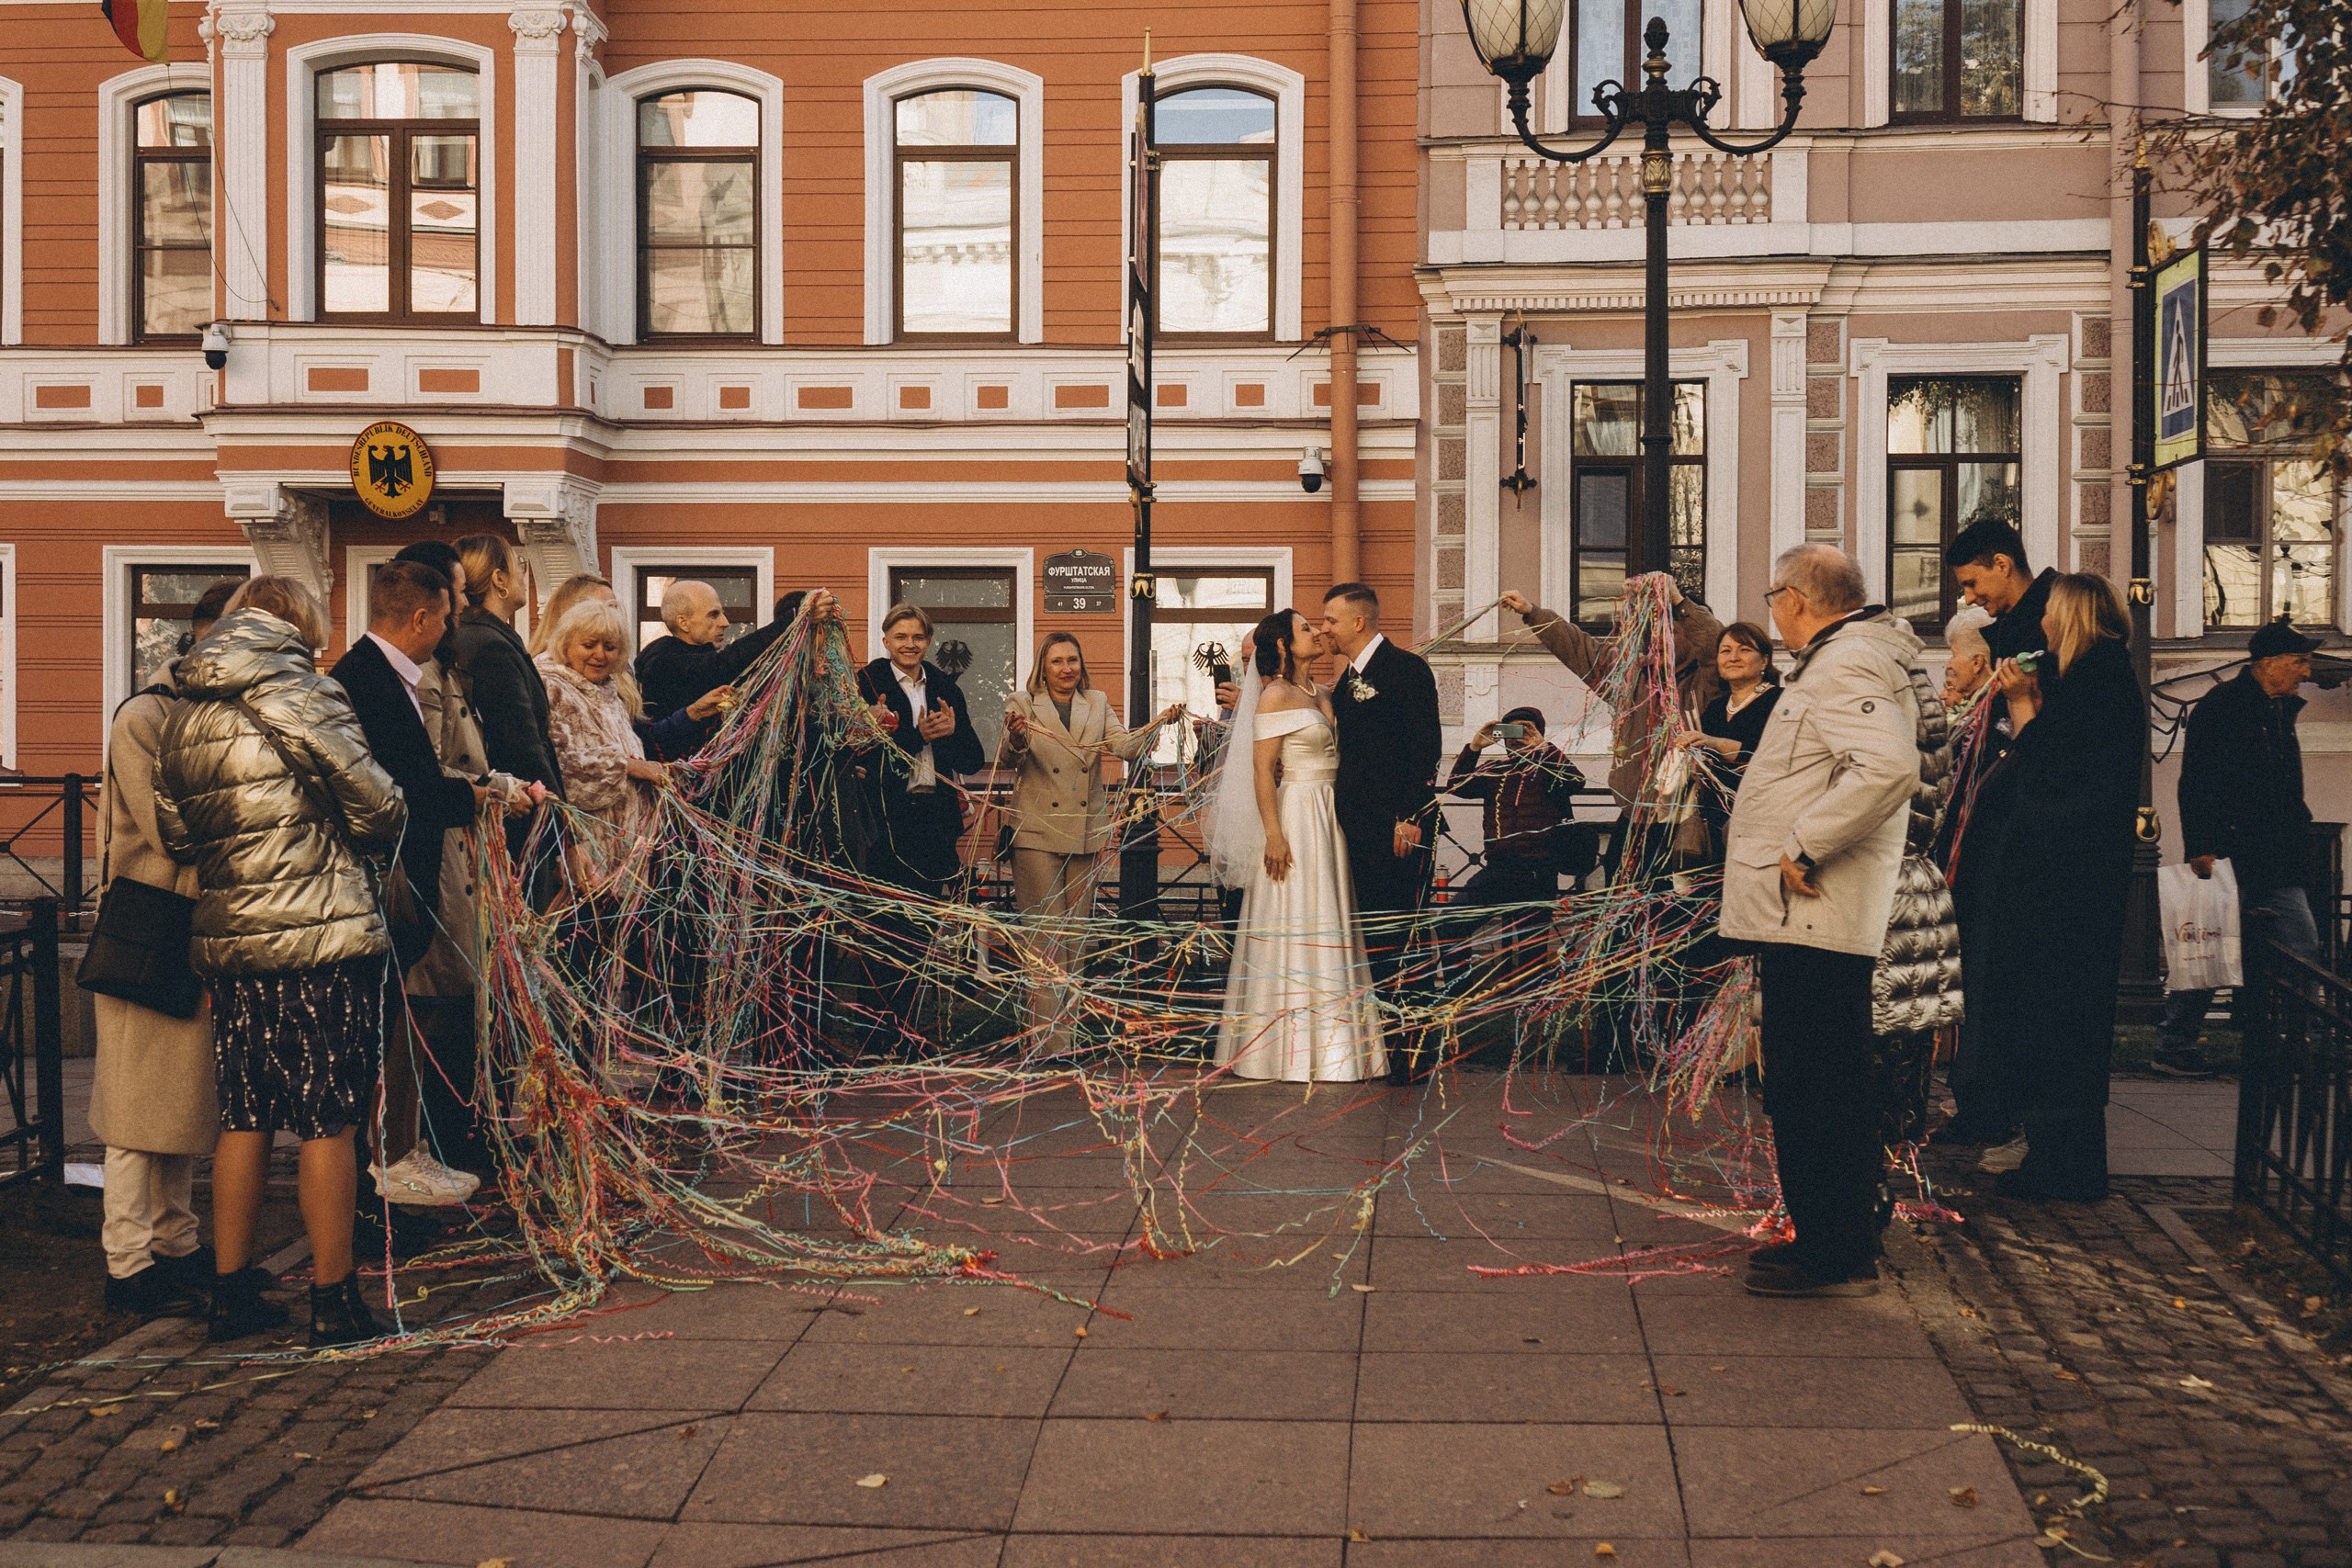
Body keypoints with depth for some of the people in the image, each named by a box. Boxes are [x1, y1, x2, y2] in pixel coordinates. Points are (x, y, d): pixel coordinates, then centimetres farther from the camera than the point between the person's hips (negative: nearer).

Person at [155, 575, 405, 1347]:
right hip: (326, 936, -6)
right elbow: (374, 804, -9)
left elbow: (175, 833, 14)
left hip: (229, 941, 6)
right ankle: (333, 1299, 7)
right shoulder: (303, 695, -9)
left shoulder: (183, 718, 11)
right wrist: (380, 837, 11)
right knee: (327, 1121, 0)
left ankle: (230, 1291, 20)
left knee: (243, 1117, 14)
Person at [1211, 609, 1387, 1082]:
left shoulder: (1322, 695, 14)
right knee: (1293, 929, -5)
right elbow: (1262, 771, -13)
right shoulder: (1276, 695, -8)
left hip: (1329, 821, 8)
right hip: (1295, 818, -8)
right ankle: (1289, 1050, 1)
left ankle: (1329, 1041, 14)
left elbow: (1336, 760, 15)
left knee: (1329, 930, 9)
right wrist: (1274, 836, -19)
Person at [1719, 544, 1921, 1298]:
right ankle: (1829, 1236, 26)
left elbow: (1889, 767, -31)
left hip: (1813, 918, -11)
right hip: (1808, 919, 11)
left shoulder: (1846, 666, -15)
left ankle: (1837, 1257, 0)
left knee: (1812, 1093, -6)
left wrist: (1806, 847, -26)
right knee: (1811, 1088, 17)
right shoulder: (1839, 662, 20)